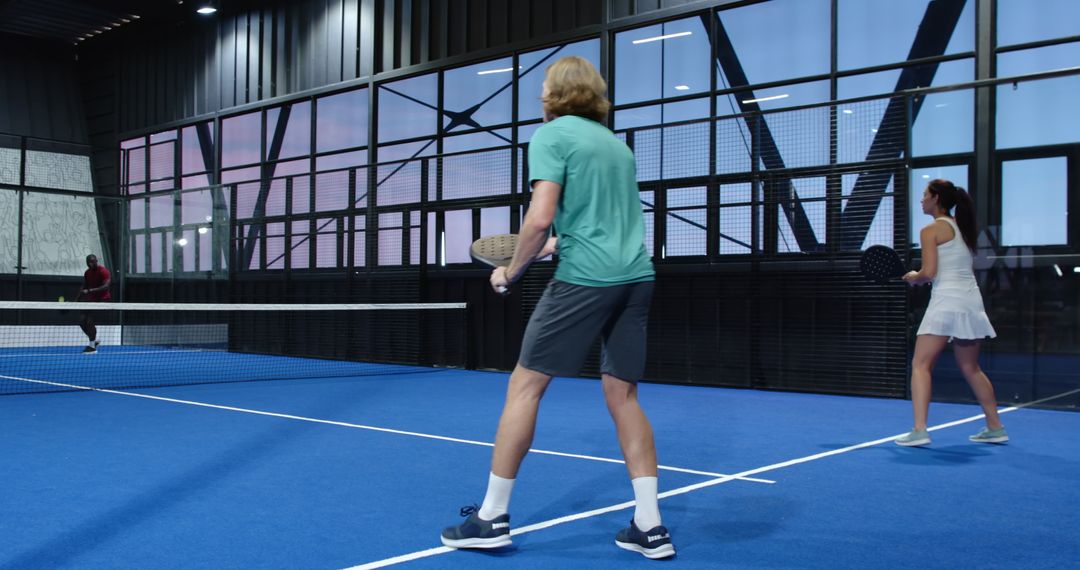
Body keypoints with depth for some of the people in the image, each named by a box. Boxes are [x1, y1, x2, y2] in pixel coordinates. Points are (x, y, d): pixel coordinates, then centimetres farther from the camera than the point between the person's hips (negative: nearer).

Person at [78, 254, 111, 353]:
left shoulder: (103, 271, -15)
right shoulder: (87, 272, 9)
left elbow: (106, 286, -26)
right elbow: (83, 287, 17)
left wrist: (90, 291, -33)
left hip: (102, 300, -8)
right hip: (91, 300, 8)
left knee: (89, 321, -16)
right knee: (82, 321, 4)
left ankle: (92, 346, -5)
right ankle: (94, 340, 22)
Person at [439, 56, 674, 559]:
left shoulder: (551, 135, -1)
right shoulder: (615, 142, 21)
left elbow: (541, 217, -13)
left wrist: (512, 270, 1)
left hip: (584, 278, -7)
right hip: (636, 277, 7)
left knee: (525, 385, 3)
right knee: (622, 394, 10)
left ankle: (492, 517, 8)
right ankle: (650, 527, 9)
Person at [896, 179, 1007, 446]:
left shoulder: (931, 230, -6)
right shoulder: (962, 227, 16)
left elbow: (928, 272, -14)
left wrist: (913, 277, 6)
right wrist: (924, 277, 15)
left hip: (947, 300, -8)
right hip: (972, 300, 8)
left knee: (921, 365, -7)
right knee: (970, 368, 19)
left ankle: (919, 430, -17)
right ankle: (995, 428, 23)